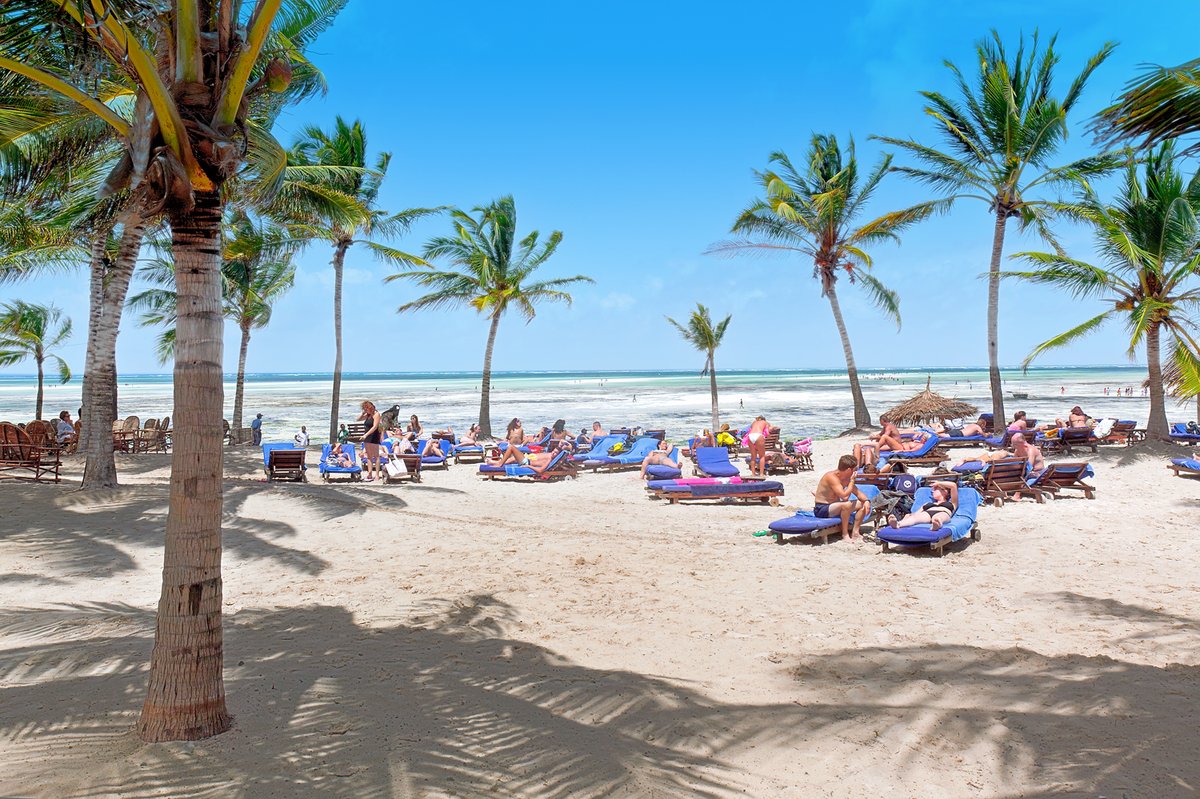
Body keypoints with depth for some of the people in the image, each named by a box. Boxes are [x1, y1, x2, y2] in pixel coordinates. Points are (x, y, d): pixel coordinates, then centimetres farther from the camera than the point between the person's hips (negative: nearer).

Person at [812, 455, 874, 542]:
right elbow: (845, 496, -33)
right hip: (821, 509, -10)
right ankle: (845, 534, -19)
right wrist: (852, 480, -22)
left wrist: (866, 501, -11)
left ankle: (855, 532, -3)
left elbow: (858, 492, 10)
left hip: (833, 506, 10)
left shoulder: (846, 478, 3)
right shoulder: (831, 477, -25)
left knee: (863, 504, 0)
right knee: (847, 504, -35)